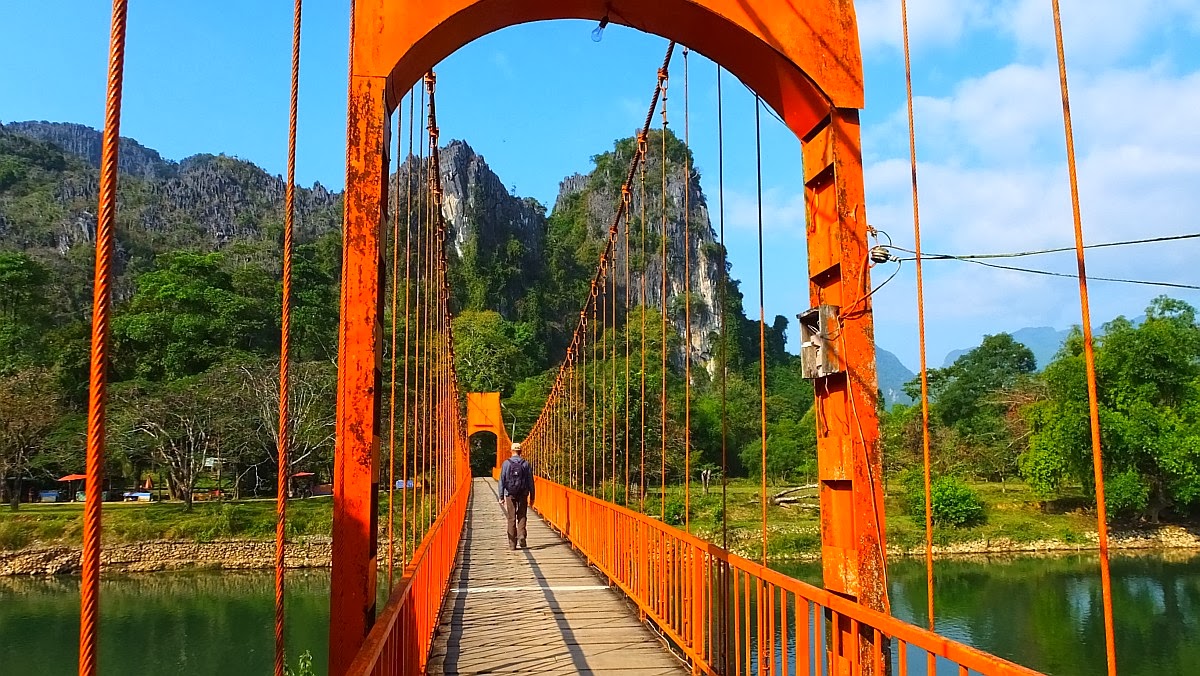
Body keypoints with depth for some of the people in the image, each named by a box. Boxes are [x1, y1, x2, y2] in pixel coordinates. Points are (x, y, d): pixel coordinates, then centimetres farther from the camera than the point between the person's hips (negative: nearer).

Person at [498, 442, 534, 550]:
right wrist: (532, 496, 9)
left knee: (511, 518, 5)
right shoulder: (526, 464, 0)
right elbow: (530, 481, 2)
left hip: (510, 494, 0)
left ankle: (512, 543, 6)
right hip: (523, 494, 0)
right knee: (521, 517, 11)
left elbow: (502, 481, -2)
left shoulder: (506, 463, -2)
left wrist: (501, 496, 3)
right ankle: (521, 537, -9)